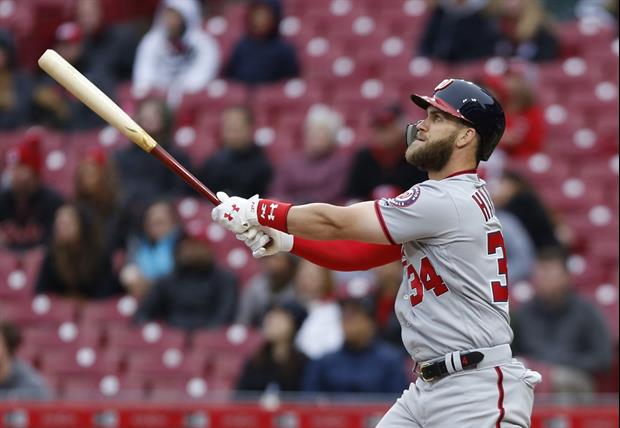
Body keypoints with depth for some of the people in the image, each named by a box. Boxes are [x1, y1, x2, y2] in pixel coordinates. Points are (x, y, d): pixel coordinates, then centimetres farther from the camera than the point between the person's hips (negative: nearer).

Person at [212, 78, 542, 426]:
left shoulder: (451, 201, -15)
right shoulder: (446, 198, 15)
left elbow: (335, 223, -12)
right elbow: (358, 252, 15)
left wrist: (254, 212, -2)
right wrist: (286, 241, 2)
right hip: (428, 389, 10)